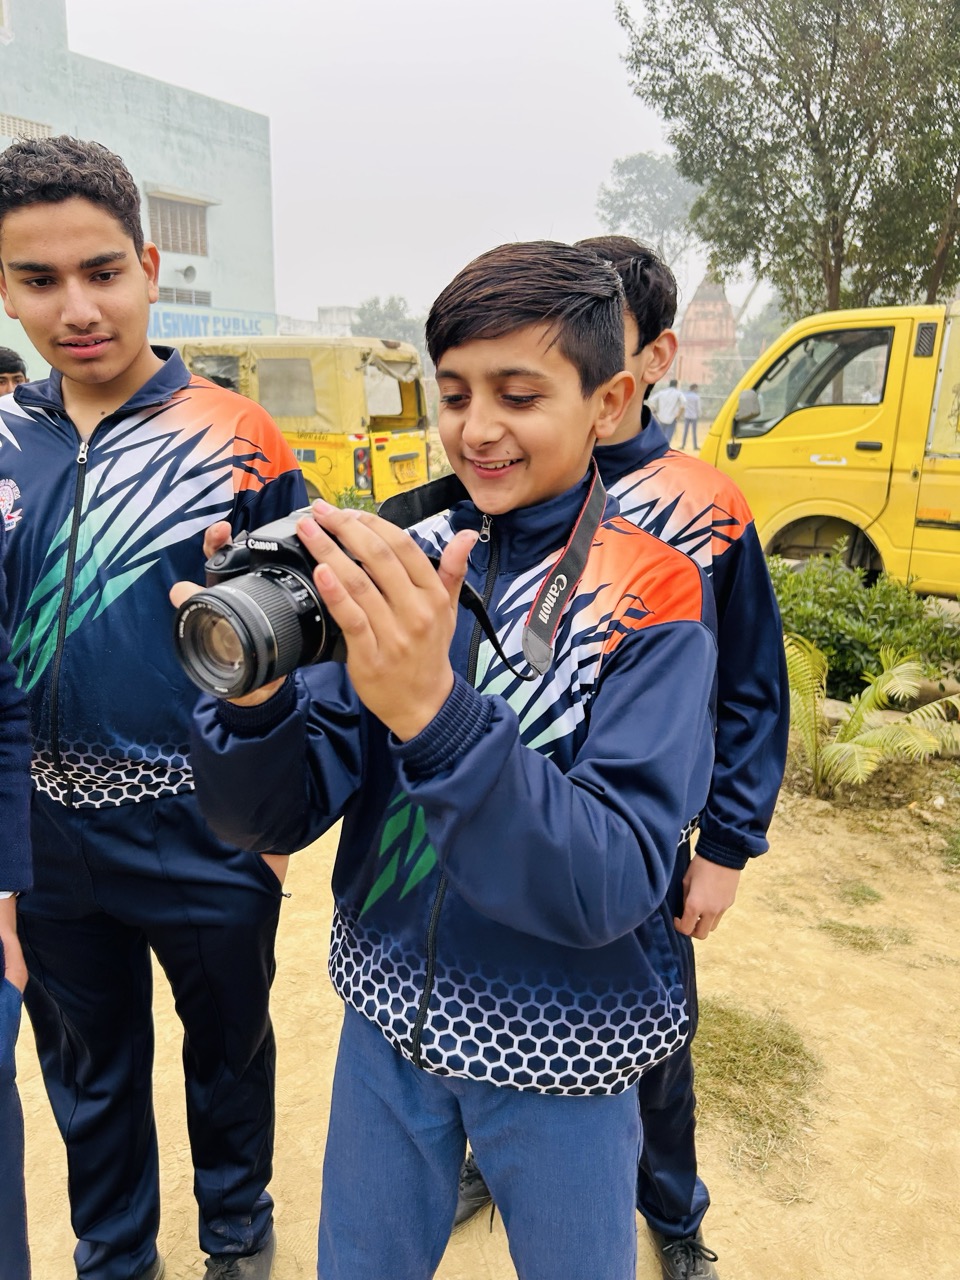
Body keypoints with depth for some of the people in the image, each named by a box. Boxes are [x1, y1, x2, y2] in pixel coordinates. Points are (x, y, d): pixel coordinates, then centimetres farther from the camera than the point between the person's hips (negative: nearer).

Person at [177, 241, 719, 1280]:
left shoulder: (651, 597, -16)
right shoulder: (397, 568, -6)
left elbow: (612, 889, -27)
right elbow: (272, 819, -9)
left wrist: (434, 709, -41)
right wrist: (251, 694, -30)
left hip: (558, 1047, -3)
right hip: (391, 1013, 3)